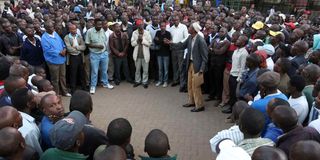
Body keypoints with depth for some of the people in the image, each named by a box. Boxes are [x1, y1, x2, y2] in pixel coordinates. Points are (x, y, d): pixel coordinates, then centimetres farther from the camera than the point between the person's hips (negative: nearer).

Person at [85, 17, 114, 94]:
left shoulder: (102, 30, -1)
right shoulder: (89, 31, -13)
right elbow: (87, 44, -11)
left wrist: (106, 50, 3)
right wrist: (97, 46, -19)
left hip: (104, 53, 4)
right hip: (94, 55, -4)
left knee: (104, 70, 16)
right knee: (94, 71, 4)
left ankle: (105, 83, 35)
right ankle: (93, 86, 20)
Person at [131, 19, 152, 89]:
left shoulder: (147, 33, -4)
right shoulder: (134, 33, 1)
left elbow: (149, 43, -6)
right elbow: (132, 43, 0)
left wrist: (142, 39, -16)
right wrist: (137, 40, -16)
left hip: (145, 54, -2)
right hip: (137, 54, 2)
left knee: (145, 70, 5)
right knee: (137, 69, 14)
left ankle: (145, 82, 19)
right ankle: (137, 81, 29)